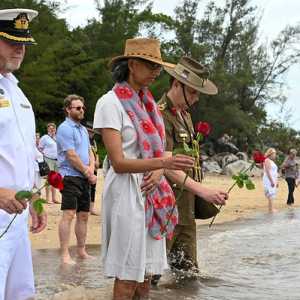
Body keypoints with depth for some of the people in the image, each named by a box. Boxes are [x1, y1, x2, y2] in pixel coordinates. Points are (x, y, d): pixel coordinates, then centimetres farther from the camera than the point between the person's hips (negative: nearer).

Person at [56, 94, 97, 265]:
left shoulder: (83, 129, 18)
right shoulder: (65, 128, -10)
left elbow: (90, 152, 18)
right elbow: (71, 156, -15)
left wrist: (91, 168, -3)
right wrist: (88, 174, -7)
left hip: (84, 178, 9)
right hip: (71, 177, -9)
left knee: (83, 215, 11)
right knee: (69, 214, -13)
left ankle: (82, 251, 19)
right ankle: (65, 255, -13)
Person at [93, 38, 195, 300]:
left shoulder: (148, 103, 13)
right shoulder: (111, 103, -10)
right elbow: (118, 162, -16)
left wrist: (158, 173, -8)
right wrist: (163, 163, -27)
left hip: (152, 193, 7)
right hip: (127, 193, -7)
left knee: (146, 272, 11)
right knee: (127, 278, -3)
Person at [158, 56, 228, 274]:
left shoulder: (185, 115, 15)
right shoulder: (160, 115, -14)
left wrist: (202, 195, 13)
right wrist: (202, 191, -29)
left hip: (186, 208, 9)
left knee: (188, 270, 12)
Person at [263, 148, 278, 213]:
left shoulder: (272, 161, 19)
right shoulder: (267, 160, -11)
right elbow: (268, 172, -19)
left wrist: (276, 181, 21)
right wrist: (272, 181, -23)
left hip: (273, 180, 10)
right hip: (269, 180, -10)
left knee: (272, 195, 8)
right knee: (271, 194, -13)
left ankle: (271, 208, 10)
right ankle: (270, 209, -15)